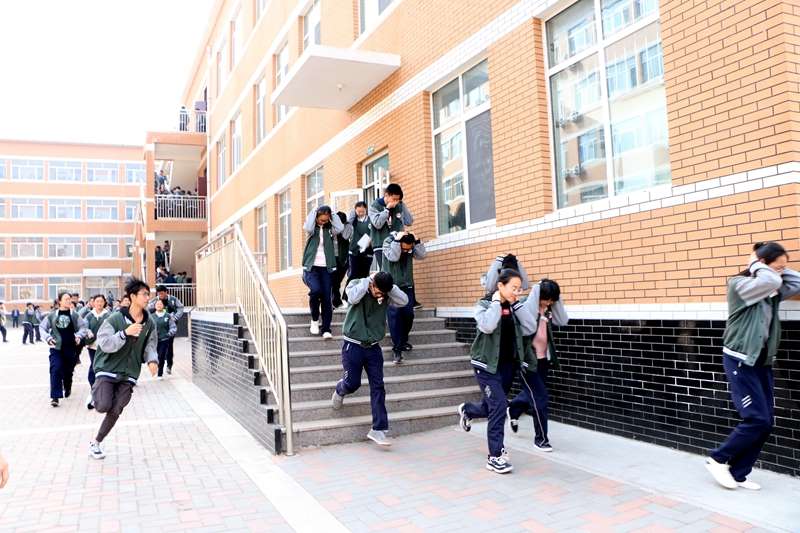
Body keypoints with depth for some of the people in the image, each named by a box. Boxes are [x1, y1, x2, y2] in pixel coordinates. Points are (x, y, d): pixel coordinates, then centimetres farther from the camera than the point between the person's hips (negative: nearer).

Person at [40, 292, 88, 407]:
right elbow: (42, 327, 7)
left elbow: (83, 326, 3)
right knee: (56, 370, -14)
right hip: (56, 347, -1)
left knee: (68, 371, 12)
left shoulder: (74, 315, 2)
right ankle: (55, 396, -8)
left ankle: (67, 389, 41)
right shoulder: (52, 315, 1)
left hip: (70, 348, 1)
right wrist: (48, 337, -9)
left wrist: (79, 335, -15)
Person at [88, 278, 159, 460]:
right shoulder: (116, 318, -13)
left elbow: (150, 345, 6)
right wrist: (125, 333, -34)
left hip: (129, 373, 4)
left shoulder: (150, 323, 0)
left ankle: (96, 442, 22)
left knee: (115, 411, 0)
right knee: (103, 406, -16)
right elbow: (104, 343, -19)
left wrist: (152, 360, -15)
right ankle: (96, 390, 21)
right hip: (108, 369, -3)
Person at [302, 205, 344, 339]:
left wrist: (332, 215, -3)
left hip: (327, 268, 2)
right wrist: (313, 212, -8)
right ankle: (314, 320, -1)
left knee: (326, 298, -2)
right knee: (315, 290, -24)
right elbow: (308, 228, -21)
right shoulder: (312, 228, 3)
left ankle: (326, 329, 5)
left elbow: (340, 228, -16)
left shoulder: (330, 229, 6)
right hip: (311, 267, -2)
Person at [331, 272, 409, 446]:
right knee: (352, 383, -2)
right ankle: (340, 390, 37)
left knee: (378, 388, -2)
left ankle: (378, 429, 3)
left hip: (373, 348, 3)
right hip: (353, 346, -3)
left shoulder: (386, 296, -1)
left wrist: (389, 286, -19)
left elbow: (404, 301, -16)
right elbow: (353, 297, -31)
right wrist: (368, 279, -23)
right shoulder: (356, 285, -9)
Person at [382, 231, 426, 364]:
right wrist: (396, 240, -30)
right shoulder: (388, 242, -12)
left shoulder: (411, 247, 0)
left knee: (408, 314, -1)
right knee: (395, 314, -12)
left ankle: (403, 340, 24)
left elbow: (422, 255, -10)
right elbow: (393, 257, -27)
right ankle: (396, 348, -8)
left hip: (406, 285, 4)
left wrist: (417, 241, -19)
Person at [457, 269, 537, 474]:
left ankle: (467, 410, 50)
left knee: (492, 407, 16)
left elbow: (529, 328, -9)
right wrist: (496, 302, -20)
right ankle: (494, 457, -4)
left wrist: (517, 303, -11)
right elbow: (487, 326, -31)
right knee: (499, 405, -16)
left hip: (508, 365, 6)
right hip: (487, 365, -6)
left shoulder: (515, 306, 3)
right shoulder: (484, 304, -11)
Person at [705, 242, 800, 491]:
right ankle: (718, 459, 8)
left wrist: (780, 268, 4)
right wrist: (755, 265, -11)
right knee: (757, 420, -11)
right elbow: (771, 280, -28)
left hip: (762, 362, 8)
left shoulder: (772, 291, 11)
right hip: (740, 361, -8)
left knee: (767, 422, 6)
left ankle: (738, 474, 17)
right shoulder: (739, 284, -12)